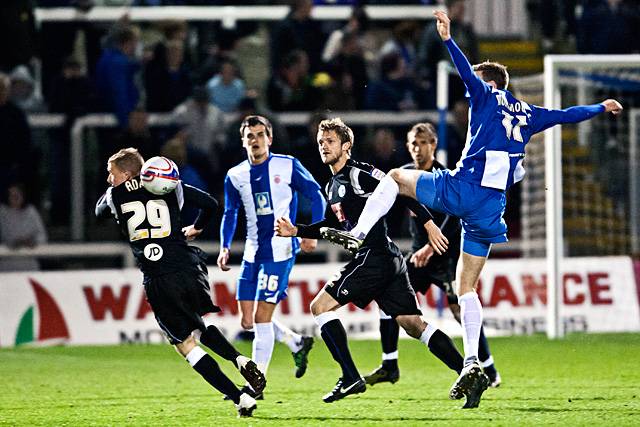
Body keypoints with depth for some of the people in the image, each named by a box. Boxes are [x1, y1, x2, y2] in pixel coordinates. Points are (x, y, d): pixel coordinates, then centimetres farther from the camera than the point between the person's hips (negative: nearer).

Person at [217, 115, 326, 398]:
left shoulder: (288, 166, -3)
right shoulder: (235, 176, 9)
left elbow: (316, 197, 2)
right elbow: (230, 214, 17)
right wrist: (225, 248, 4)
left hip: (280, 250, -6)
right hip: (252, 252, 6)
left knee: (262, 318, -11)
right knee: (248, 321, 3)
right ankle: (297, 344, 27)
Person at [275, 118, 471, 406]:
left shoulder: (360, 174, -9)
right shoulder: (333, 186, 20)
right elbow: (332, 225, 32)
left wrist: (428, 223, -22)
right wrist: (296, 231, 21)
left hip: (375, 255, -9)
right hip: (389, 261, 9)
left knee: (320, 306, -6)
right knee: (413, 324, 4)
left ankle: (351, 378, -9)